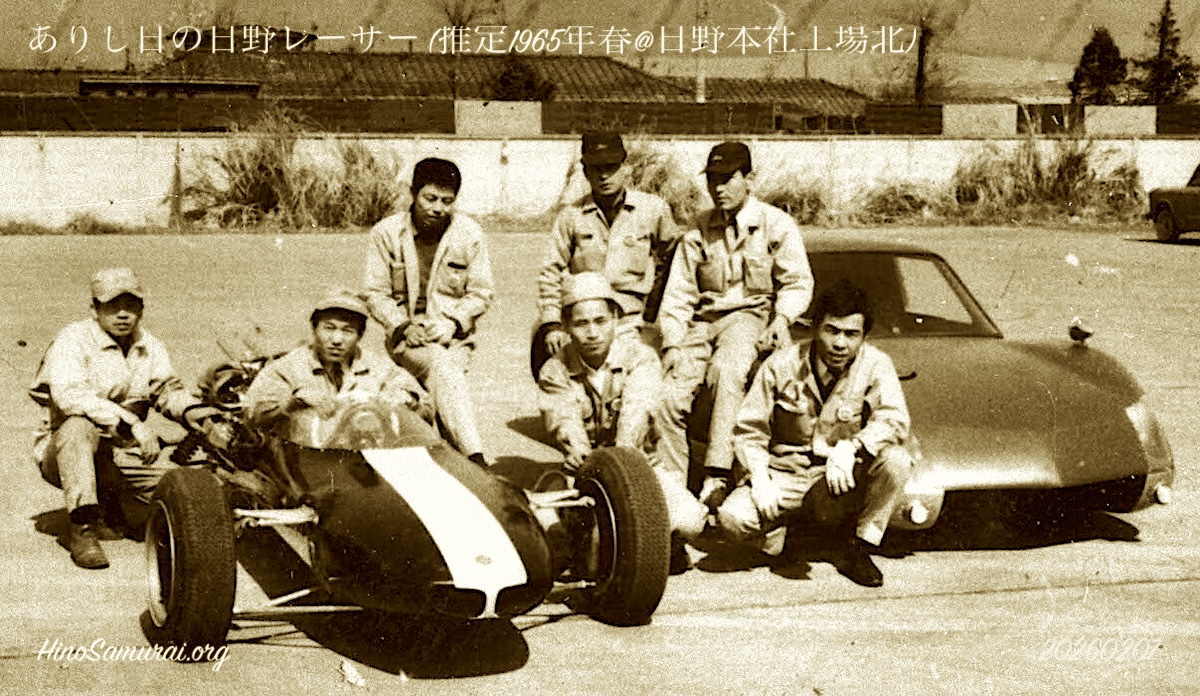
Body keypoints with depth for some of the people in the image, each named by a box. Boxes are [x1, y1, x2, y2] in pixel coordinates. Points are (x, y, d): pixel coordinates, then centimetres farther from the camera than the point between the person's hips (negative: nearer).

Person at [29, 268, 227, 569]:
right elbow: (70, 396, -29)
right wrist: (131, 423, -37)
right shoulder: (73, 341, -14)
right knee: (78, 426, -39)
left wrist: (193, 411, -10)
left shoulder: (151, 348, 8)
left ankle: (109, 509, 16)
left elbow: (168, 390, 14)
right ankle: (82, 528, -33)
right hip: (60, 453, -5)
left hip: (120, 454, 5)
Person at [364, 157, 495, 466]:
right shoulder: (386, 233, 0)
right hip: (407, 336, -2)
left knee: (441, 376, -31)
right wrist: (403, 327, -13)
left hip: (455, 336, 2)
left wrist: (451, 323, -11)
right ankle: (476, 457, -43)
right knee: (442, 366, -33)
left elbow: (480, 294, 7)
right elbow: (376, 294, 4)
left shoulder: (469, 234, 2)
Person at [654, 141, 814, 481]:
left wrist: (782, 317, -16)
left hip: (752, 315, -4)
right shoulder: (698, 232, 15)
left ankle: (717, 472, -42)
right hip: (704, 320, 4)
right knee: (668, 395, -19)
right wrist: (673, 344, -2)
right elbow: (678, 294, 11)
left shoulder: (776, 225, 7)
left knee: (727, 370, -37)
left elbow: (797, 282, 5)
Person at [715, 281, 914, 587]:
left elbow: (894, 422, -19)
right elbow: (748, 430, -1)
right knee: (734, 518, -29)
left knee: (896, 460, -29)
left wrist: (850, 447, -36)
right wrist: (760, 480, -17)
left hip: (843, 480, 0)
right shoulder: (781, 365, -4)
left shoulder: (876, 365, -5)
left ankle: (858, 548, -9)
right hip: (785, 475, 0)